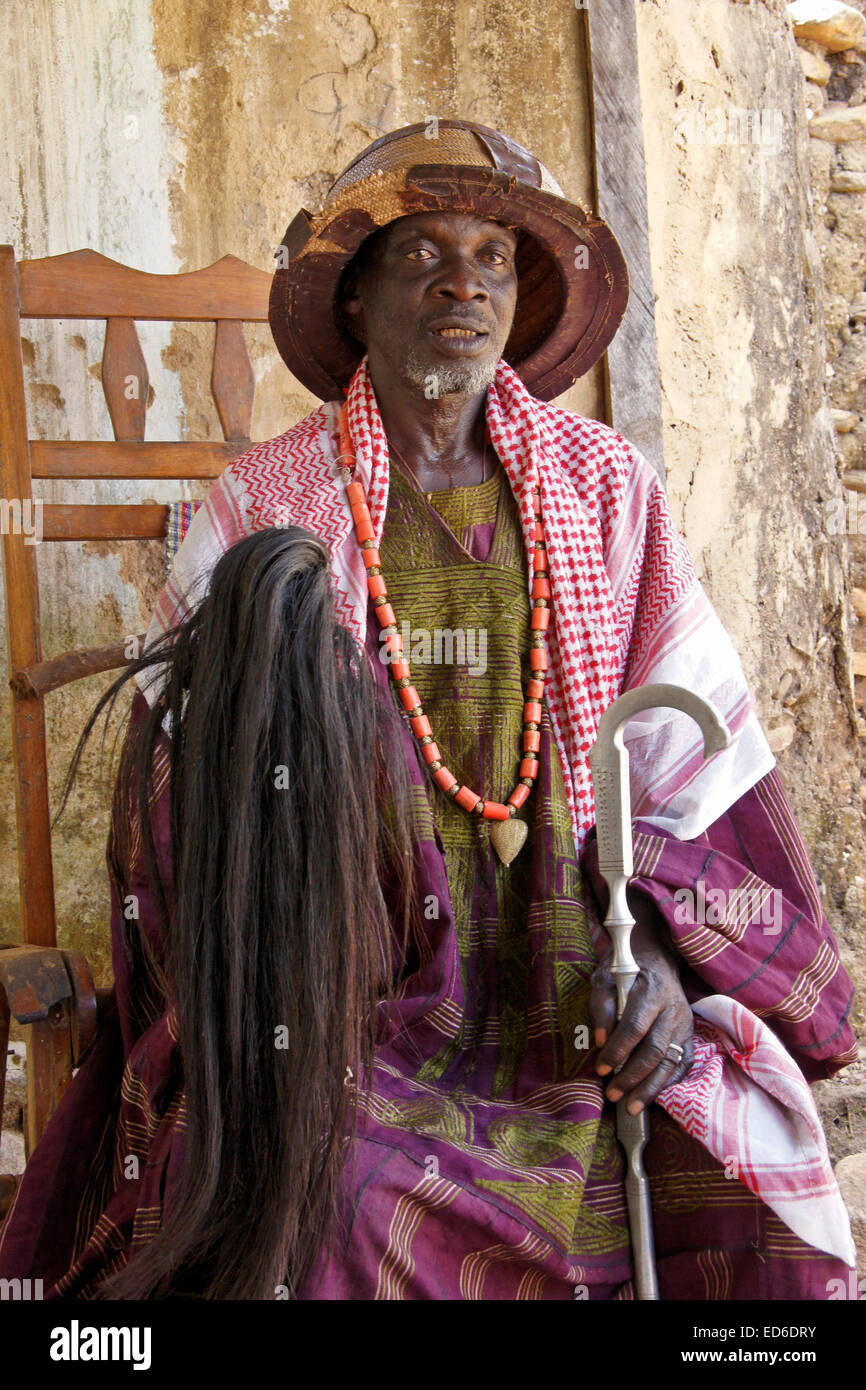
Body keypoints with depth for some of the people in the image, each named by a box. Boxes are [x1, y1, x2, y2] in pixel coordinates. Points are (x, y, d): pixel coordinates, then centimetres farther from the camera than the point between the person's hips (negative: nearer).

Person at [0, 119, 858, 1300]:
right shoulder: (267, 508, 3)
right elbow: (179, 777, 4)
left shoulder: (605, 490, 7)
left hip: (576, 988, 2)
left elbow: (699, 754, 6)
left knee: (764, 1247, -15)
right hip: (352, 979, -1)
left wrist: (663, 953, -8)